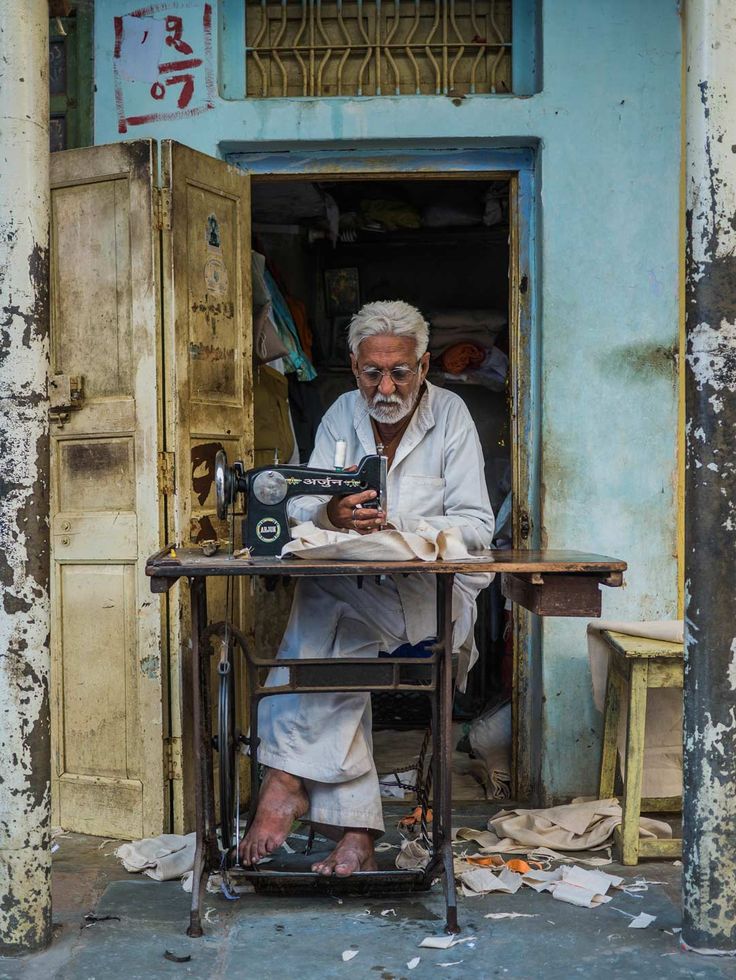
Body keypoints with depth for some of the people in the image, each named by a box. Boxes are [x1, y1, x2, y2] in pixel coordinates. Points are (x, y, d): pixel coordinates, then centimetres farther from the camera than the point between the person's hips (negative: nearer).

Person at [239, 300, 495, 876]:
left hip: (439, 593, -3)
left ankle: (286, 778, -25)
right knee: (337, 650, -30)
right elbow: (299, 515, -4)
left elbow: (476, 528, -11)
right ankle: (355, 836, -29)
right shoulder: (342, 416, 7)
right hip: (356, 592, 3)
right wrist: (333, 514, -29)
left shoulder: (450, 416, -2)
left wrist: (392, 526, -26)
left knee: (323, 607, -31)